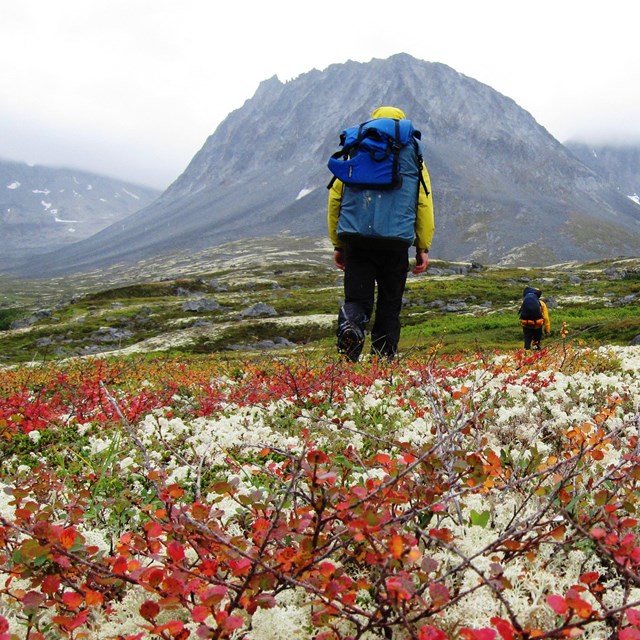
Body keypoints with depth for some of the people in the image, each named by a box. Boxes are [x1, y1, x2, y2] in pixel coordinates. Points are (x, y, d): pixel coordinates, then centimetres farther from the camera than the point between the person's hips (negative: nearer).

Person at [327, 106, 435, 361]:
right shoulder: (412, 153, 13)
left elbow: (335, 198, 13)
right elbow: (424, 203, 8)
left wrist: (337, 244, 17)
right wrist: (423, 248, 11)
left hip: (354, 237, 1)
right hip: (395, 241, -1)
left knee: (356, 298, 3)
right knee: (390, 302, 10)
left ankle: (349, 326, -30)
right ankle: (384, 360, 10)